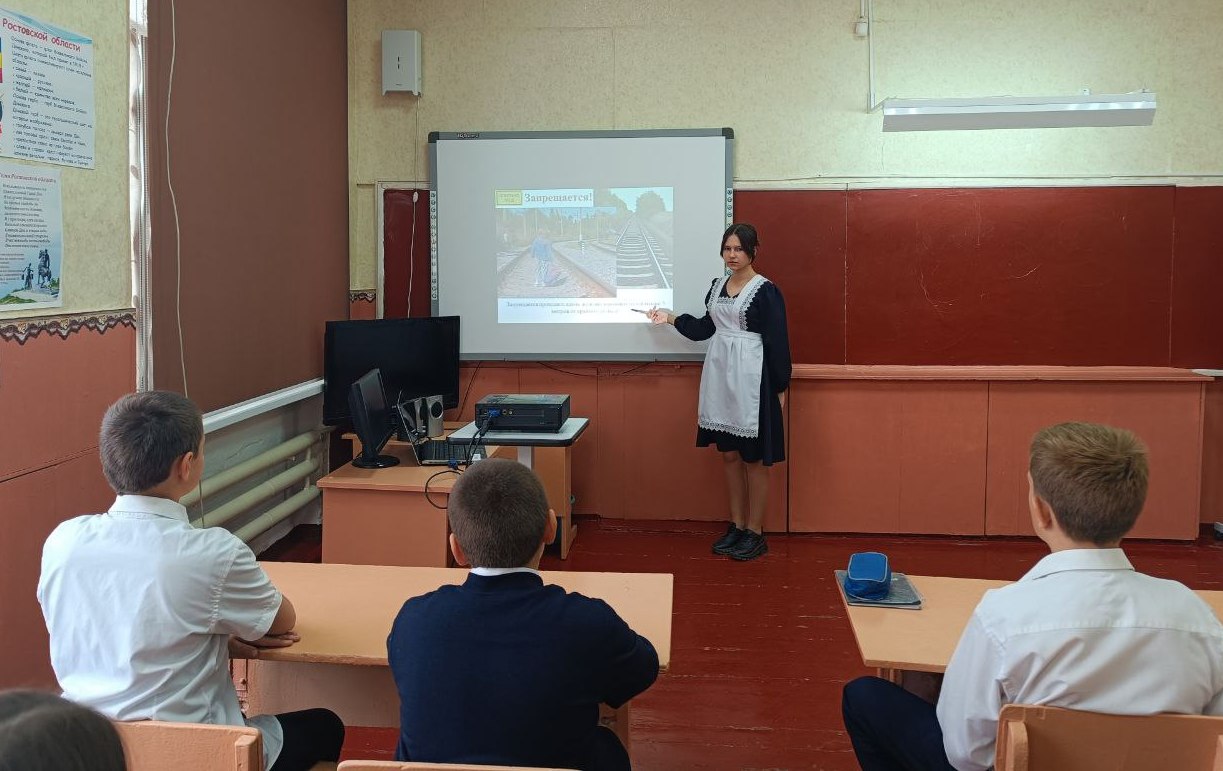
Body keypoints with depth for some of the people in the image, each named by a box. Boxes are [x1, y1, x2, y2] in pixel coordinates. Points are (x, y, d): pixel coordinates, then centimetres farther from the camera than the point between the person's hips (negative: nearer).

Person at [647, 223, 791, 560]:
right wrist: (671, 317, 16)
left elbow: (777, 341, -9)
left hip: (751, 378, -7)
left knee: (754, 457, 2)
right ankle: (737, 525, 22)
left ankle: (755, 532, 12)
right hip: (720, 374, 7)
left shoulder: (766, 291, -10)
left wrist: (780, 387, -8)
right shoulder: (718, 285, 10)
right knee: (729, 454, 11)